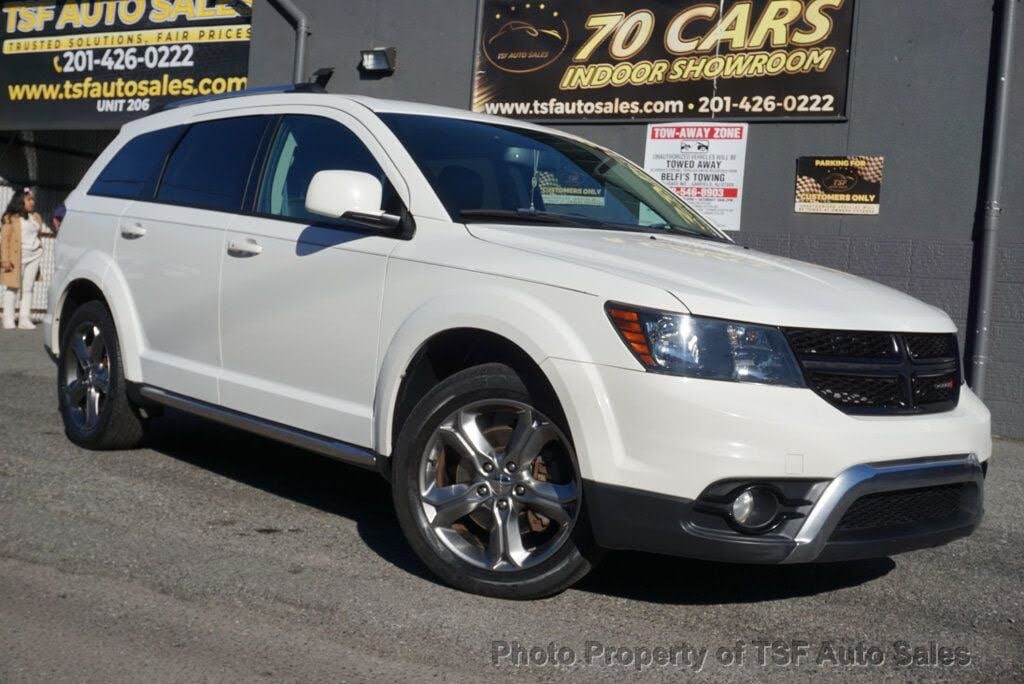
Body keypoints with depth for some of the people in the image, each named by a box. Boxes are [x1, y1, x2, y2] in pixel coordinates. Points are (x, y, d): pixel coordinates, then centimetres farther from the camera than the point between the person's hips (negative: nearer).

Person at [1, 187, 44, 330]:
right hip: (17, 257, -5)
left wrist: (39, 254, 12)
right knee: (13, 287, 1)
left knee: (28, 288, 4)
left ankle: (25, 319, 5)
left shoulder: (36, 217, 13)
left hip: (34, 256, 5)